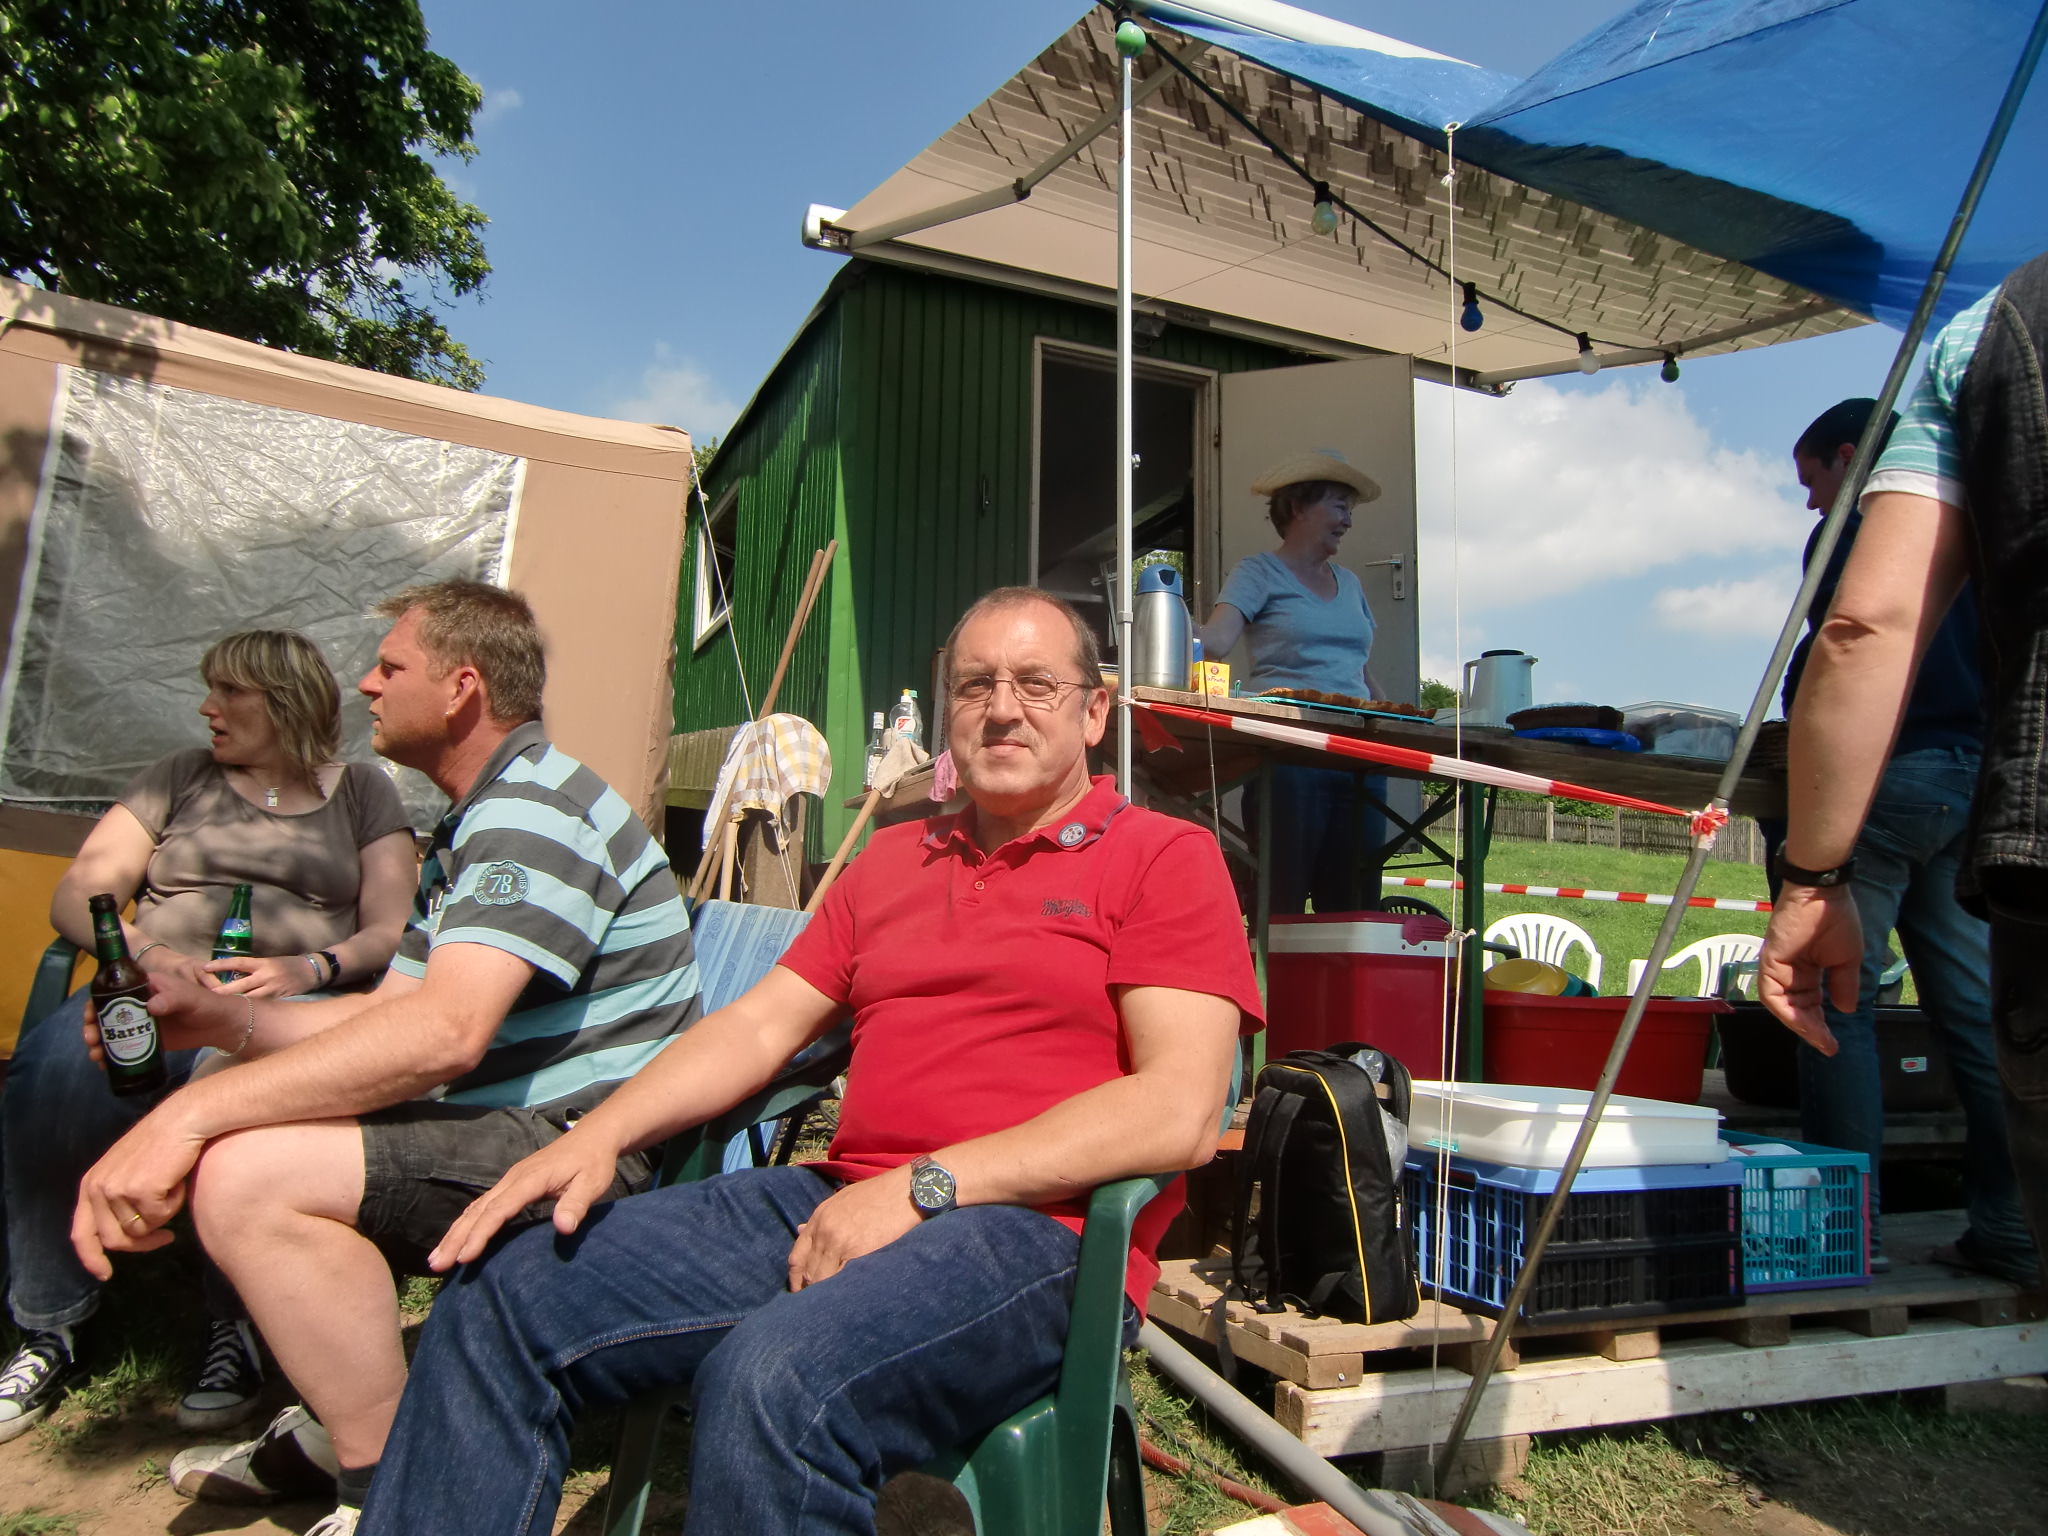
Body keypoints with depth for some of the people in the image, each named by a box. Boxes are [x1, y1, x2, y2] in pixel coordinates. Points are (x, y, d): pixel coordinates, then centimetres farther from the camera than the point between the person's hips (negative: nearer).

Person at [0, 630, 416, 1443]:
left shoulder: (362, 790, 16)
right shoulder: (179, 777, 22)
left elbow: (389, 931, 7)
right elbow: (77, 894, 11)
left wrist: (311, 966, -15)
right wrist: (146, 950, -10)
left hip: (295, 1005, -2)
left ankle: (238, 1329, -19)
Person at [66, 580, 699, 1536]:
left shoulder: (537, 810, -16)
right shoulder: (469, 830, 20)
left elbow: (443, 1033, -28)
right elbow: (385, 1017, 20)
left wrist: (190, 1114, -25)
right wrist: (213, 1018, 5)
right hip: (509, 1128, 11)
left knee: (248, 1174, -24)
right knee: (232, 1125, 14)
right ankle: (333, 1428, 19)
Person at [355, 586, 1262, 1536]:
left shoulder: (1165, 859, 1)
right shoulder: (890, 861, 22)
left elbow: (1180, 1113, -12)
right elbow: (757, 1027, 18)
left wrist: (923, 1186, -17)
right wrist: (597, 1134, 1)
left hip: (1036, 1228, -6)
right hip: (836, 1203, 7)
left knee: (773, 1377, -34)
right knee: (500, 1300, -6)